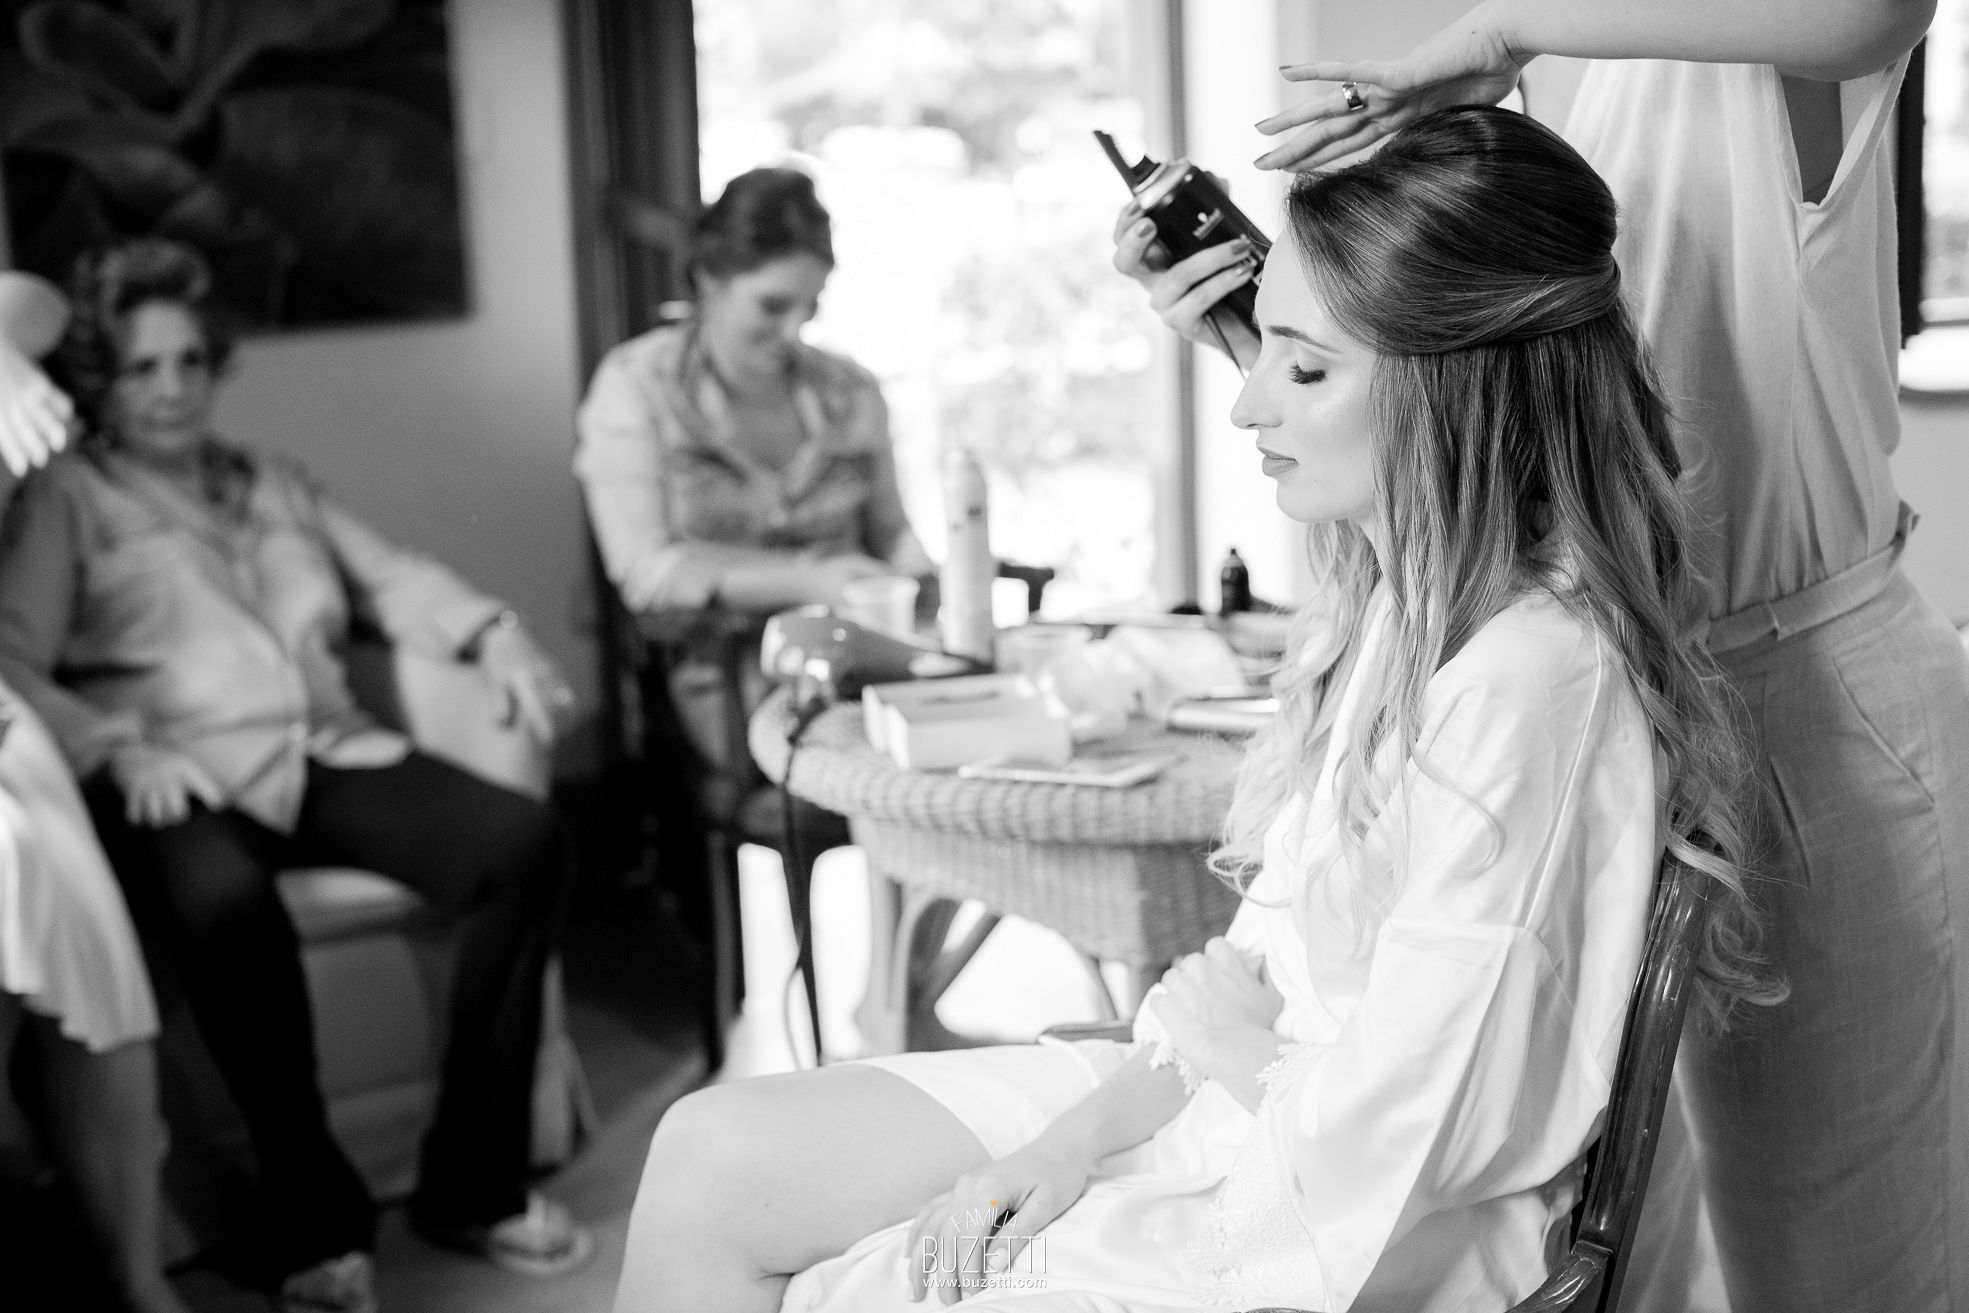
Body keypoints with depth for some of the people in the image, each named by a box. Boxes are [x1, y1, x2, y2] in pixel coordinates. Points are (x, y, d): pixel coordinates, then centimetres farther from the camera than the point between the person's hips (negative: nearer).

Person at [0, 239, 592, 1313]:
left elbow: (390, 577, 24)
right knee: (226, 902, -40)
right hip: (185, 782, -5)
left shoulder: (270, 484, 29)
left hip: (324, 759, 5)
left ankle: (471, 1183, -13)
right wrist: (117, 749, -19)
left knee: (520, 838, -21)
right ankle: (315, 1223, -22)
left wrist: (491, 634, 4)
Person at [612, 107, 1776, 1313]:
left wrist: (1223, 1038, -6)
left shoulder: (1531, 681, -26)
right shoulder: (1386, 603, 4)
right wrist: (1080, 1138, -4)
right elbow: (1268, 965, 8)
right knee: (708, 1161, 4)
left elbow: (1374, 1149, -25)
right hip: (1225, 1096, 8)